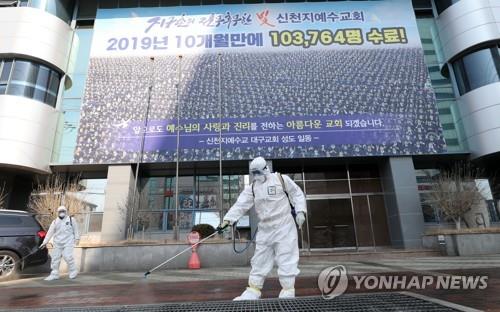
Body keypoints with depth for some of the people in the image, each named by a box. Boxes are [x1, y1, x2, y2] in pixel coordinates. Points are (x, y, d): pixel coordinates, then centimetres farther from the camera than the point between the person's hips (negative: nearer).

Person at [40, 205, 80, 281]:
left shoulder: (71, 220, 2)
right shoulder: (55, 222, 9)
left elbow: (75, 230, 5)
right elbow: (50, 232, 7)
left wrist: (77, 238, 0)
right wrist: (45, 242, 1)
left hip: (68, 242, -4)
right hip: (57, 243, 4)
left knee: (67, 256, -12)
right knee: (55, 258, 6)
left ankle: (73, 271, 5)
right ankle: (54, 274, 19)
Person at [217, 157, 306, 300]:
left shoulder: (281, 179, -6)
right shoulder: (252, 188, 5)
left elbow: (297, 194, 1)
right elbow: (240, 205, -3)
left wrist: (300, 211, -11)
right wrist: (227, 220, -14)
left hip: (284, 227, -4)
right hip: (264, 229, 5)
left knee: (286, 261, -2)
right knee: (259, 261, 10)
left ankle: (287, 292, 13)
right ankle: (252, 291, 21)